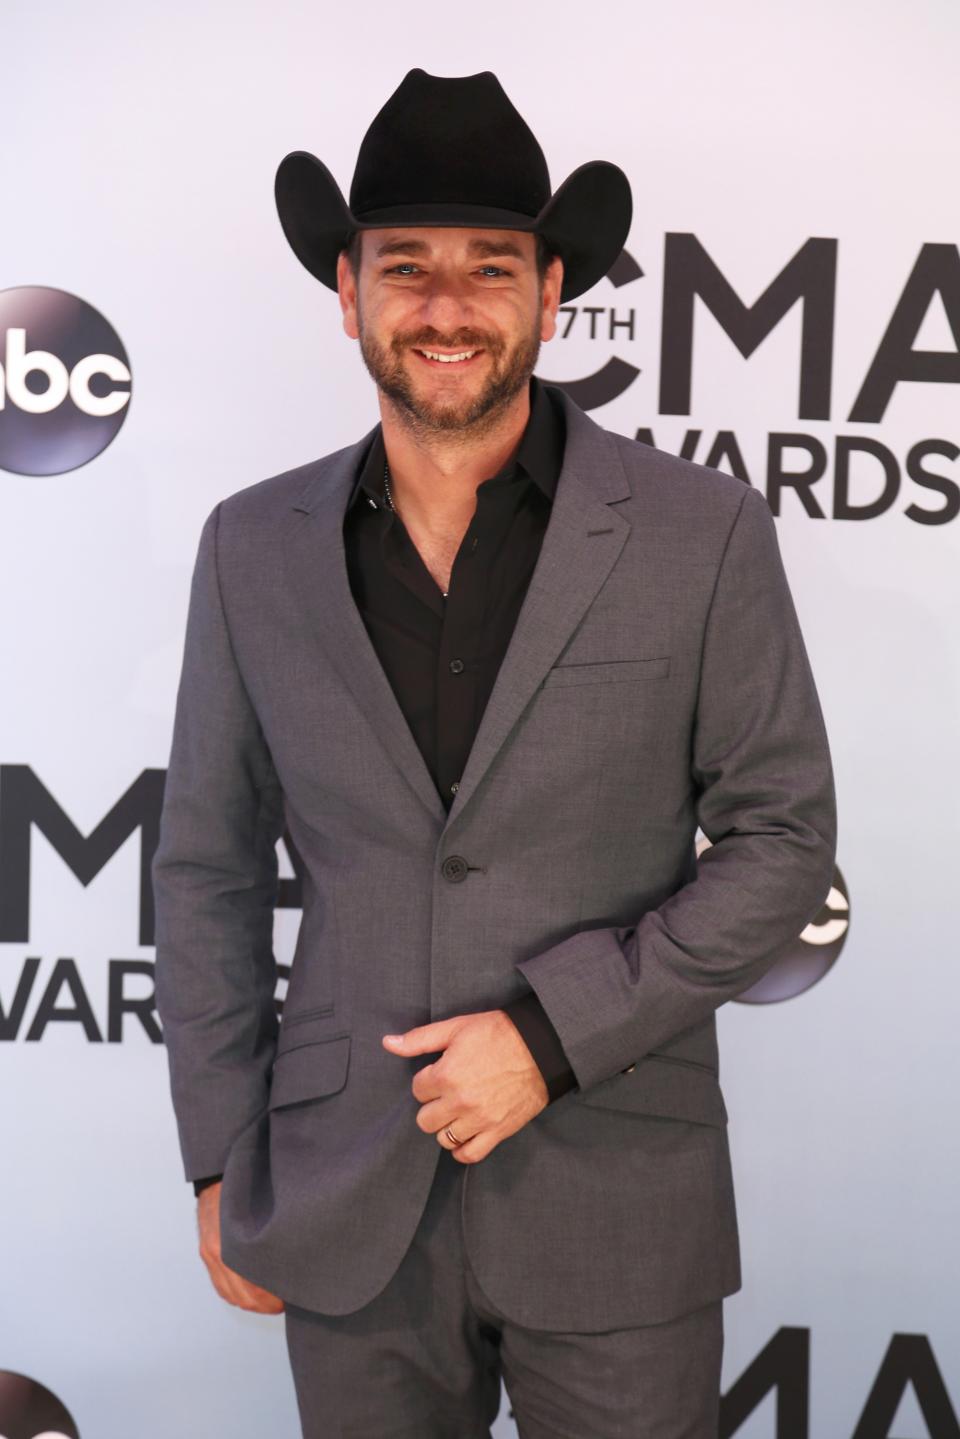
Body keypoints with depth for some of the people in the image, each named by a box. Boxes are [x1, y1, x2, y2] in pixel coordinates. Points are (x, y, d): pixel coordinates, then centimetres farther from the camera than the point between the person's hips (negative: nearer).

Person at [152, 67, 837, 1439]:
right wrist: (223, 1168, 5)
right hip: (345, 1214, 2)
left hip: (616, 1205, -1)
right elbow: (209, 867, 6)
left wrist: (554, 1034, -13)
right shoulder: (256, 547, 0)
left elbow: (784, 836, -4)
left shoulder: (703, 533, -7)